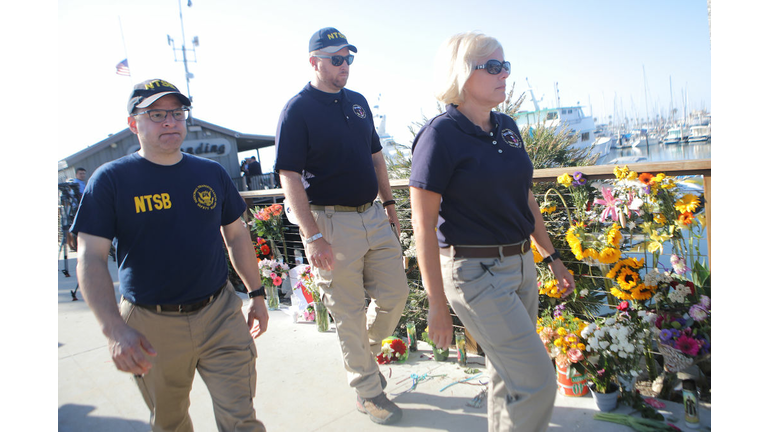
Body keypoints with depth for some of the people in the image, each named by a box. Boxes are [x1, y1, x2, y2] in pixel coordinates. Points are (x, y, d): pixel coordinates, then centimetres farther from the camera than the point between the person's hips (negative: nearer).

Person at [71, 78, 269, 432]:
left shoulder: (212, 173, 6)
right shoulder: (111, 179, -4)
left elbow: (236, 235, 14)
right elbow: (91, 259, -10)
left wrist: (256, 293, 12)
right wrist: (114, 329, -23)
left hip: (221, 314, 2)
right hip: (152, 328, -1)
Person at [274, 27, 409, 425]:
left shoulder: (358, 102, 13)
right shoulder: (297, 110, -9)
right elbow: (289, 177, -14)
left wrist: (389, 203, 17)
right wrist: (314, 237, -20)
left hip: (373, 217, 7)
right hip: (332, 223, -6)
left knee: (395, 294, 11)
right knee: (349, 314, 4)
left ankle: (362, 356, 37)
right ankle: (368, 391, 23)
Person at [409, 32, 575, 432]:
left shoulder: (507, 128, 8)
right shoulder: (440, 135, -15)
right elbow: (423, 224, -16)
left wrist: (552, 257, 19)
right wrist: (437, 305, -15)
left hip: (520, 264, 7)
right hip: (475, 273, -7)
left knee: (509, 372, 19)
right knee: (536, 382, -2)